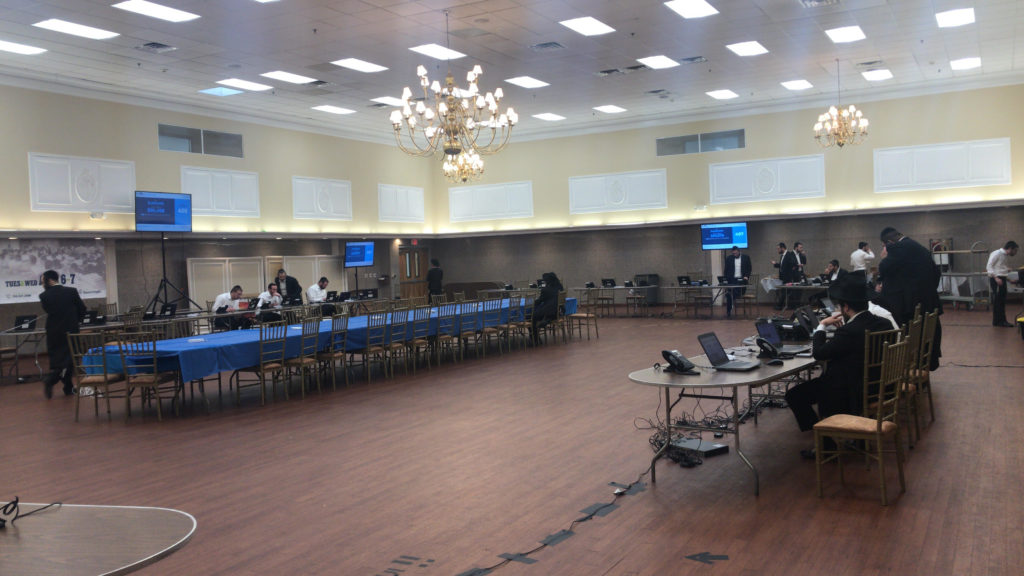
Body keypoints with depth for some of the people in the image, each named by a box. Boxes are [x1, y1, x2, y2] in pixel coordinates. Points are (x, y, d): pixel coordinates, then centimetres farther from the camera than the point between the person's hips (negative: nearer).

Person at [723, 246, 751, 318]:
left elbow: (749, 269, 7)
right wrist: (726, 280, -1)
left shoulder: (746, 257, 5)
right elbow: (726, 270, 8)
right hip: (732, 280, 0)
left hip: (742, 280, 0)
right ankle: (728, 312, -5)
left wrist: (746, 276, -9)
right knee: (729, 295, -10)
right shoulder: (729, 258, 6)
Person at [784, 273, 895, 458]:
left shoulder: (849, 332, -28)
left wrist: (822, 326, -5)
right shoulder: (883, 323, -3)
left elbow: (818, 353, -17)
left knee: (794, 395, 3)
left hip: (849, 395, -9)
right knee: (821, 381, 33)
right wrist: (842, 328, 7)